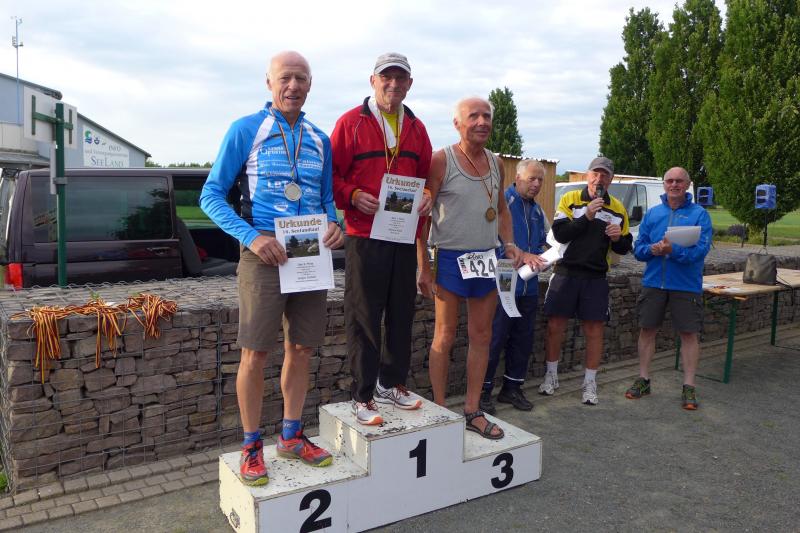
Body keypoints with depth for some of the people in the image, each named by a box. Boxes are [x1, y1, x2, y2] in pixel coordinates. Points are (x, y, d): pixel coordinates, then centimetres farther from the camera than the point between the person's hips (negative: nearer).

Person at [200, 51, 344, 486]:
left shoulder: (320, 140, 14)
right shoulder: (246, 130, 0)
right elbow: (211, 195, -2)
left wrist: (334, 225, -3)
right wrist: (251, 237, -16)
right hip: (264, 252, -4)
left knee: (301, 349, 10)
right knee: (255, 353, -2)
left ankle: (291, 436, 25)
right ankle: (251, 445, 14)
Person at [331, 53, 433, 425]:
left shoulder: (416, 128, 14)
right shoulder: (351, 122, -1)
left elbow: (426, 174, 21)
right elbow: (332, 175, -2)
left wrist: (427, 196, 0)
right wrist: (353, 196, -19)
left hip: (405, 236, 6)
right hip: (364, 235, -5)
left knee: (401, 314, 13)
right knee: (363, 318, -1)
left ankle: (392, 383, 29)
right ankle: (363, 397, 11)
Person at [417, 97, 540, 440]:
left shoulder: (495, 163, 11)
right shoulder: (441, 161, -8)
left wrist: (510, 245, 6)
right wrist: (423, 267, -13)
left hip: (487, 258, 6)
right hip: (451, 257, -6)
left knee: (482, 337, 9)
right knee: (445, 337, 3)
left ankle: (472, 411, 21)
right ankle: (439, 410, 16)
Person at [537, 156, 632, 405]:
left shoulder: (617, 208, 9)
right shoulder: (570, 199, 1)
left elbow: (624, 248, 13)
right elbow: (560, 234, -11)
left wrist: (618, 237, -9)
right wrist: (586, 216, -19)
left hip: (596, 278, 2)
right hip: (566, 273, -1)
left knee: (595, 330, 3)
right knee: (555, 326, 2)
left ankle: (590, 383, 17)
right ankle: (551, 376, 21)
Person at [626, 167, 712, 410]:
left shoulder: (699, 214, -2)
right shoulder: (652, 213, 9)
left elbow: (700, 250, -14)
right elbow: (638, 248, 5)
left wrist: (673, 250, -28)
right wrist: (652, 249, -16)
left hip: (686, 285, -3)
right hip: (653, 281, 3)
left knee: (689, 334, 3)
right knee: (647, 329, 8)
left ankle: (689, 387, 14)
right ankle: (643, 380, 21)